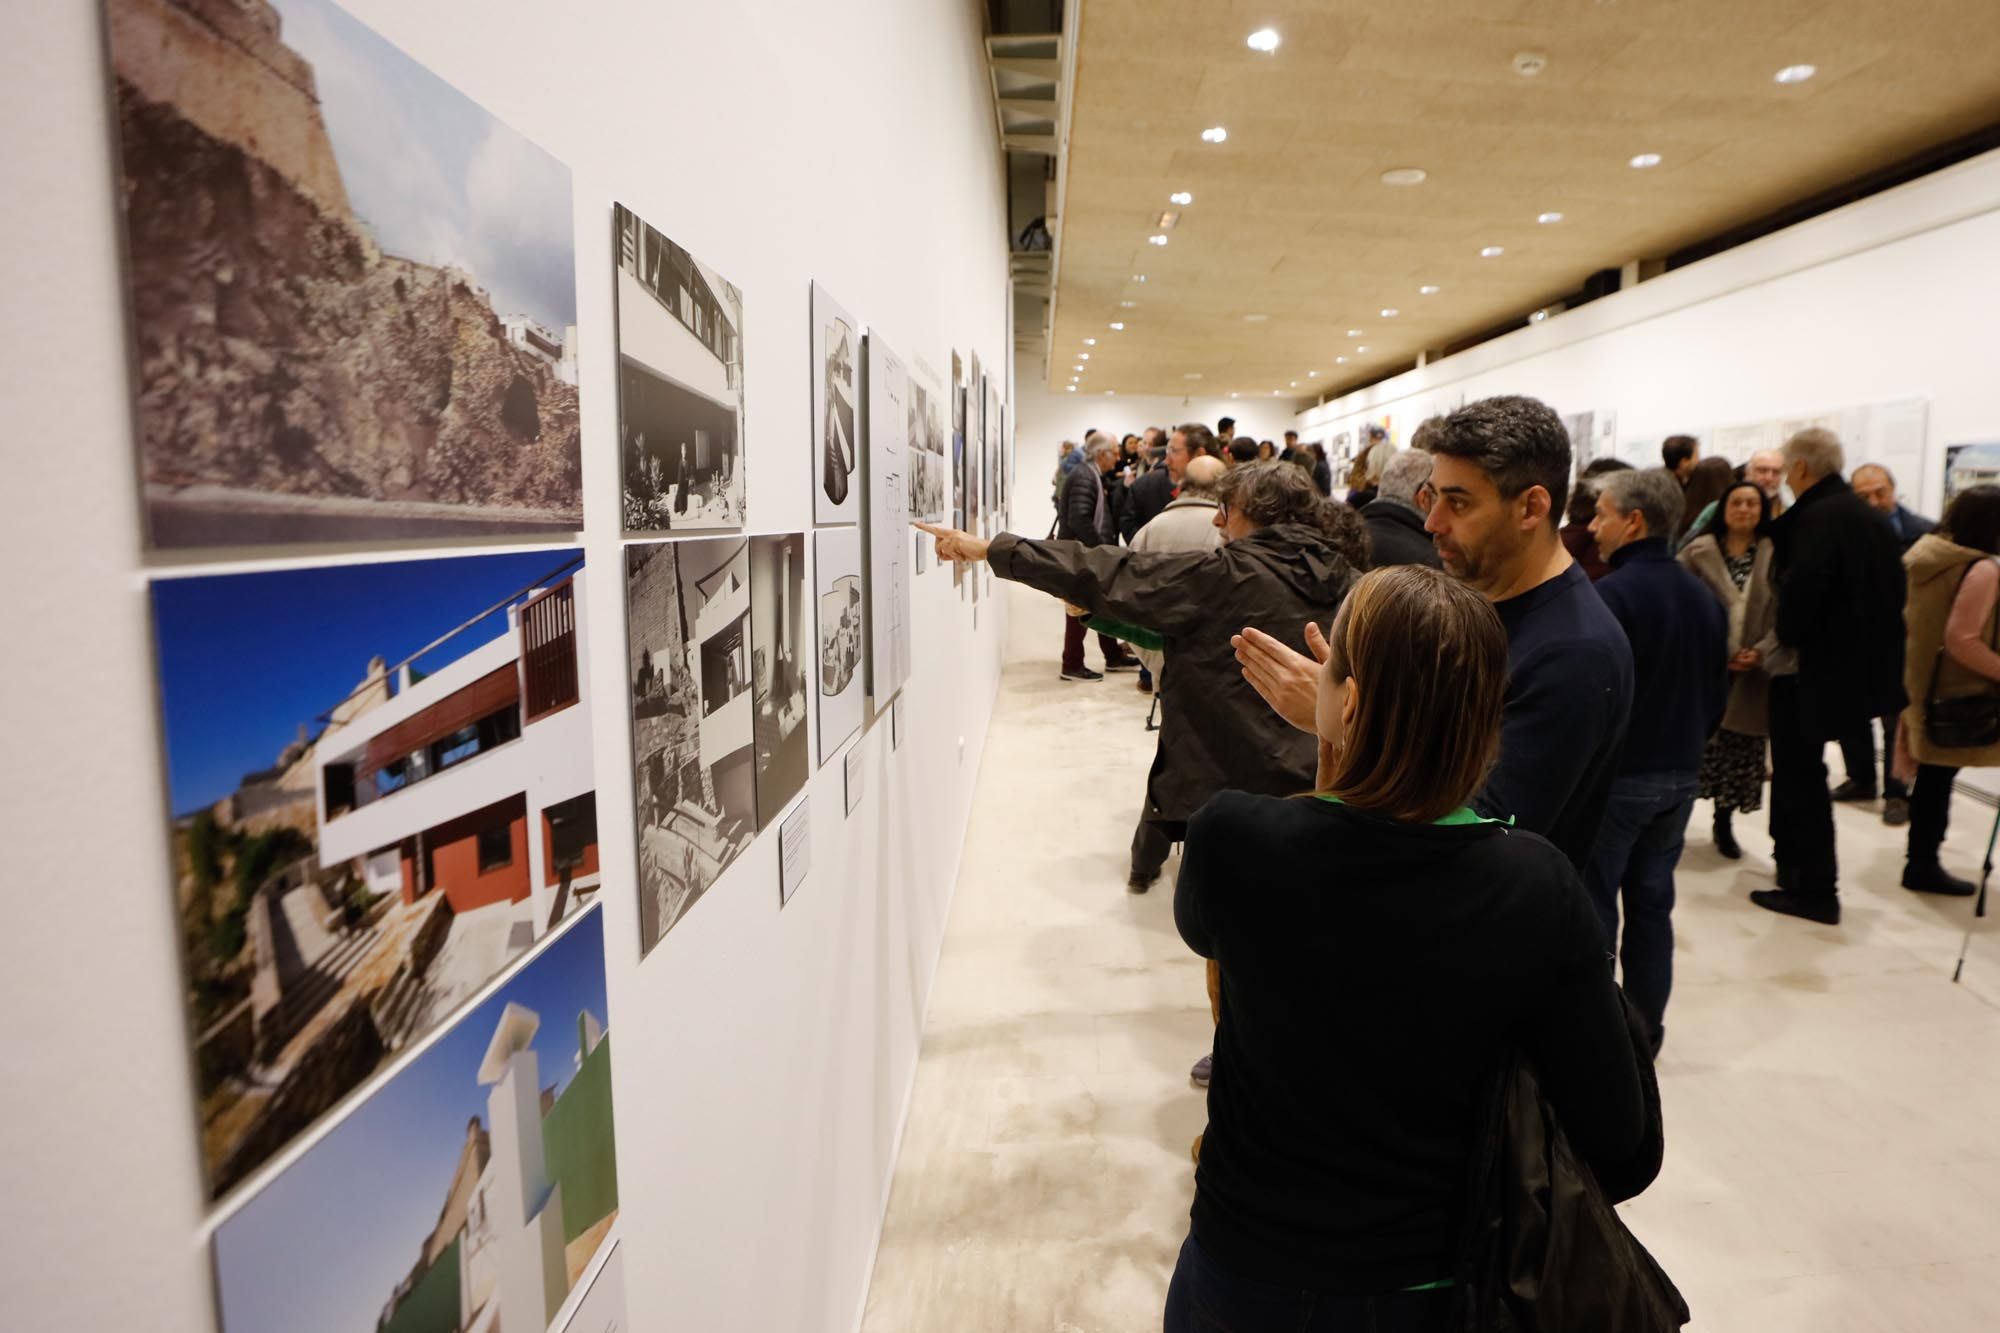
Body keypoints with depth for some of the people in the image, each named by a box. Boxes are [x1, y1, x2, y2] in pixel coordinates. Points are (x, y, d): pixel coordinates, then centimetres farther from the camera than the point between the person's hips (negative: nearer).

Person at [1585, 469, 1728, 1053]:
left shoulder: (1611, 593, -19)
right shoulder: (1702, 596, 5)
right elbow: (1718, 693, 12)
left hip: (1613, 777, -7)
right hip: (1680, 776, 7)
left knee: (1593, 908, 3)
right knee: (1652, 904, 15)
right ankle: (1645, 1031, 25)